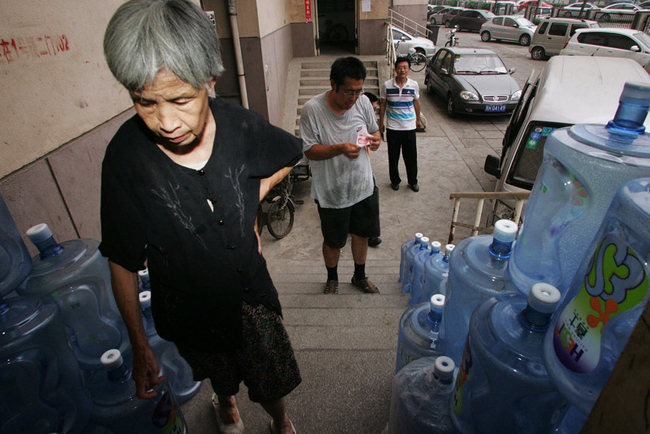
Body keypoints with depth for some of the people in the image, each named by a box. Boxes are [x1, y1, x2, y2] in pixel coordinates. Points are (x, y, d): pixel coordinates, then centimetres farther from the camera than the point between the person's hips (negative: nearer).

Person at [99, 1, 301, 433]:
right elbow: (123, 263, -13)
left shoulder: (241, 126, -21)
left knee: (273, 382, 20)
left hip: (252, 293, 0)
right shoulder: (126, 159, -24)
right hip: (189, 308, 0)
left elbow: (288, 158, 2)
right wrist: (140, 347, -7)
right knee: (218, 371, 31)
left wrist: (247, 209, -7)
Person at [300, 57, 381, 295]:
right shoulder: (313, 108, -18)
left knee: (362, 234, 19)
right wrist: (340, 149, -31)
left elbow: (374, 131, 8)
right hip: (331, 192, -4)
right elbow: (309, 150, -16)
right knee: (333, 241, 14)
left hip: (363, 185, 4)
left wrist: (375, 140, -16)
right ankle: (332, 278, 44)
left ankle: (360, 276, 45)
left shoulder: (363, 102, -6)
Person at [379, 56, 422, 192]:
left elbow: (416, 102, 12)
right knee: (393, 156, 9)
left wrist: (418, 119, 20)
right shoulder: (387, 85, -6)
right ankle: (395, 180, 29)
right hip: (392, 127, -1)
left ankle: (413, 181, 28)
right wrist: (381, 122, 7)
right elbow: (383, 104, 4)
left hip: (409, 127, 1)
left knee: (411, 156, 8)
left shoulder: (414, 85, -3)